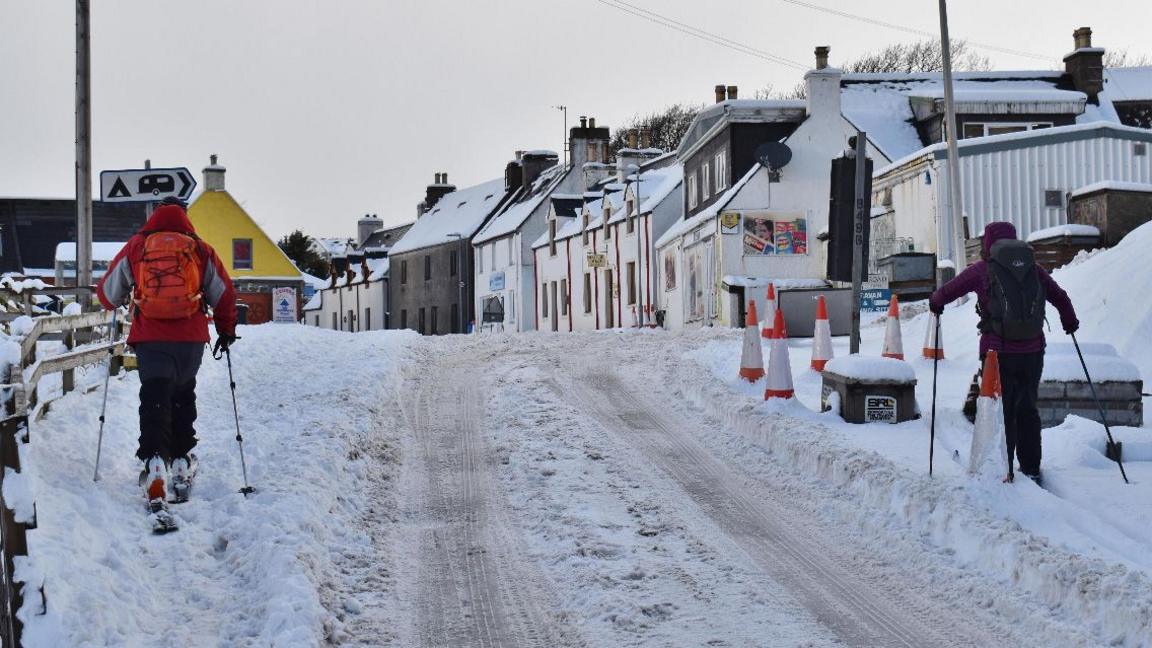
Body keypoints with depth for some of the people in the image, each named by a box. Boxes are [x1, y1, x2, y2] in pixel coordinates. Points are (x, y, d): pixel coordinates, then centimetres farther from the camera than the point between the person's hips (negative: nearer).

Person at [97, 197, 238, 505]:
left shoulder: (136, 246, 4)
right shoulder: (201, 250, 6)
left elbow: (108, 292, 11)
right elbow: (224, 294, 10)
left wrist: (113, 302, 35)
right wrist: (227, 330, 25)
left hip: (150, 339, -1)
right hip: (192, 339, 1)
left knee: (154, 400, -3)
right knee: (183, 396, 20)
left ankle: (155, 461, -23)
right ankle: (181, 462, 21)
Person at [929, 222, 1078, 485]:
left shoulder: (982, 269, -1)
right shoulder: (1033, 268, 9)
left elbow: (947, 292, 4)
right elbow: (1060, 297, 15)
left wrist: (935, 303, 26)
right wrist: (1070, 322, 34)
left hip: (999, 352, -3)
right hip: (1033, 352, 4)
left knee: (1001, 411, 5)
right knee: (1027, 409, 15)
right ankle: (1031, 469, 17)